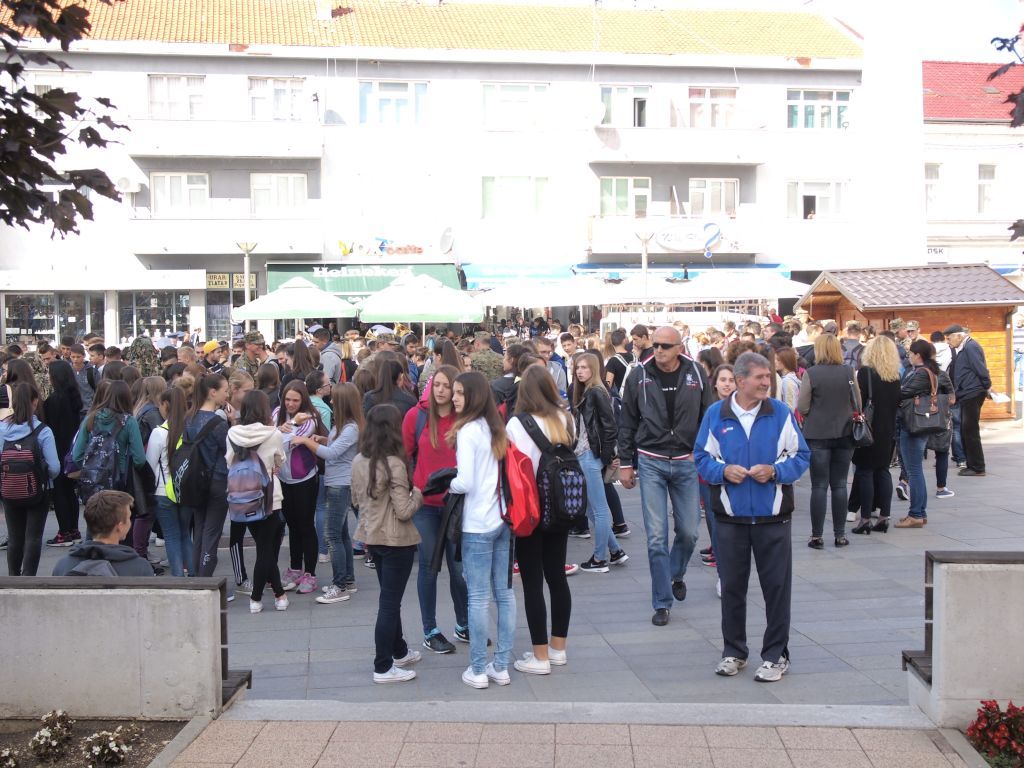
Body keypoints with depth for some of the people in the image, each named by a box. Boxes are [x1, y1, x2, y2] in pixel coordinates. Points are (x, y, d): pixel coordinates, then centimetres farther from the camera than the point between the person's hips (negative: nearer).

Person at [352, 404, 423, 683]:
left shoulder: (358, 461, 2)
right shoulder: (394, 464, -20)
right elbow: (404, 511, -19)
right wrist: (418, 494, -3)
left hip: (371, 536, 8)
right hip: (396, 540, -8)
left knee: (389, 597, 21)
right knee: (390, 602, 0)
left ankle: (399, 651, 36)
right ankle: (383, 667, 6)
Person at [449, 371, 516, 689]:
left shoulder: (468, 431, -13)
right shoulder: (496, 428, 9)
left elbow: (465, 482, -18)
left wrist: (444, 483, 1)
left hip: (478, 524, -7)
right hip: (503, 519, 7)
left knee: (478, 597, 0)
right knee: (505, 593, 9)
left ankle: (478, 670, 6)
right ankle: (501, 666, 17)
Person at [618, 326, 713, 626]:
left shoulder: (696, 374, -1)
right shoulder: (640, 376, -3)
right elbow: (627, 423, 4)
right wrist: (626, 463, 3)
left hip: (686, 463, 1)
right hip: (651, 463, -1)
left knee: (688, 531, 7)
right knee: (656, 536, -3)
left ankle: (676, 575, 38)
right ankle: (662, 602, 8)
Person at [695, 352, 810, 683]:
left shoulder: (781, 413, -1)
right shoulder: (715, 414, 0)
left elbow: (801, 457, 3)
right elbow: (702, 457, 6)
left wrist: (774, 471, -14)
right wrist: (723, 470, -12)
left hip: (773, 518, -1)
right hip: (730, 517, 1)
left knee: (777, 586, 3)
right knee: (732, 586, 10)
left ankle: (776, 655, 17)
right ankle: (733, 652, 26)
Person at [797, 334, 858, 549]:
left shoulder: (811, 374, -11)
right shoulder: (848, 372, -2)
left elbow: (802, 408, -9)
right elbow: (858, 405, 4)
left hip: (818, 435, -3)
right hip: (844, 434, 3)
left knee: (819, 486, 3)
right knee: (839, 485, 10)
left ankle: (817, 536, 5)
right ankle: (840, 534, 13)